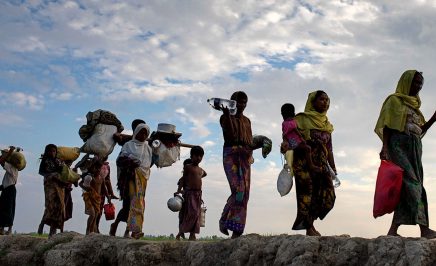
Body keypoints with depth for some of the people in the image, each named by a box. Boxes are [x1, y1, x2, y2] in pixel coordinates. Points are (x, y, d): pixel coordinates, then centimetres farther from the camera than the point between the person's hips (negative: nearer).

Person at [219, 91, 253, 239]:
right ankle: (224, 220, -7)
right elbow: (230, 135, -12)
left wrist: (249, 151, 0)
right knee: (238, 189, -22)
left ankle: (237, 231, -3)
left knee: (244, 193, -3)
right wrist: (227, 114, -19)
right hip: (231, 154, -6)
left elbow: (250, 140, 19)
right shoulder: (225, 118, 5)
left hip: (245, 156, 6)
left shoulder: (247, 120, 23)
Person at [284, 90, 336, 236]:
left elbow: (329, 149, 21)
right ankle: (309, 228, -2)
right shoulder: (302, 118, 3)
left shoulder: (327, 124, 19)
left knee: (328, 195, -3)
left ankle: (305, 221, 11)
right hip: (304, 161, -6)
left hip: (321, 162, 6)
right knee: (307, 192, -9)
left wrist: (333, 169, 18)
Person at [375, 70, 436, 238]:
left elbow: (420, 130, 23)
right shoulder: (394, 100, 5)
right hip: (399, 145, -7)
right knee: (411, 183, -18)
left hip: (414, 148, 7)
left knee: (406, 187, -4)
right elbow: (386, 126, -5)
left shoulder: (414, 105, 25)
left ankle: (393, 230, -6)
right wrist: (385, 147, -18)